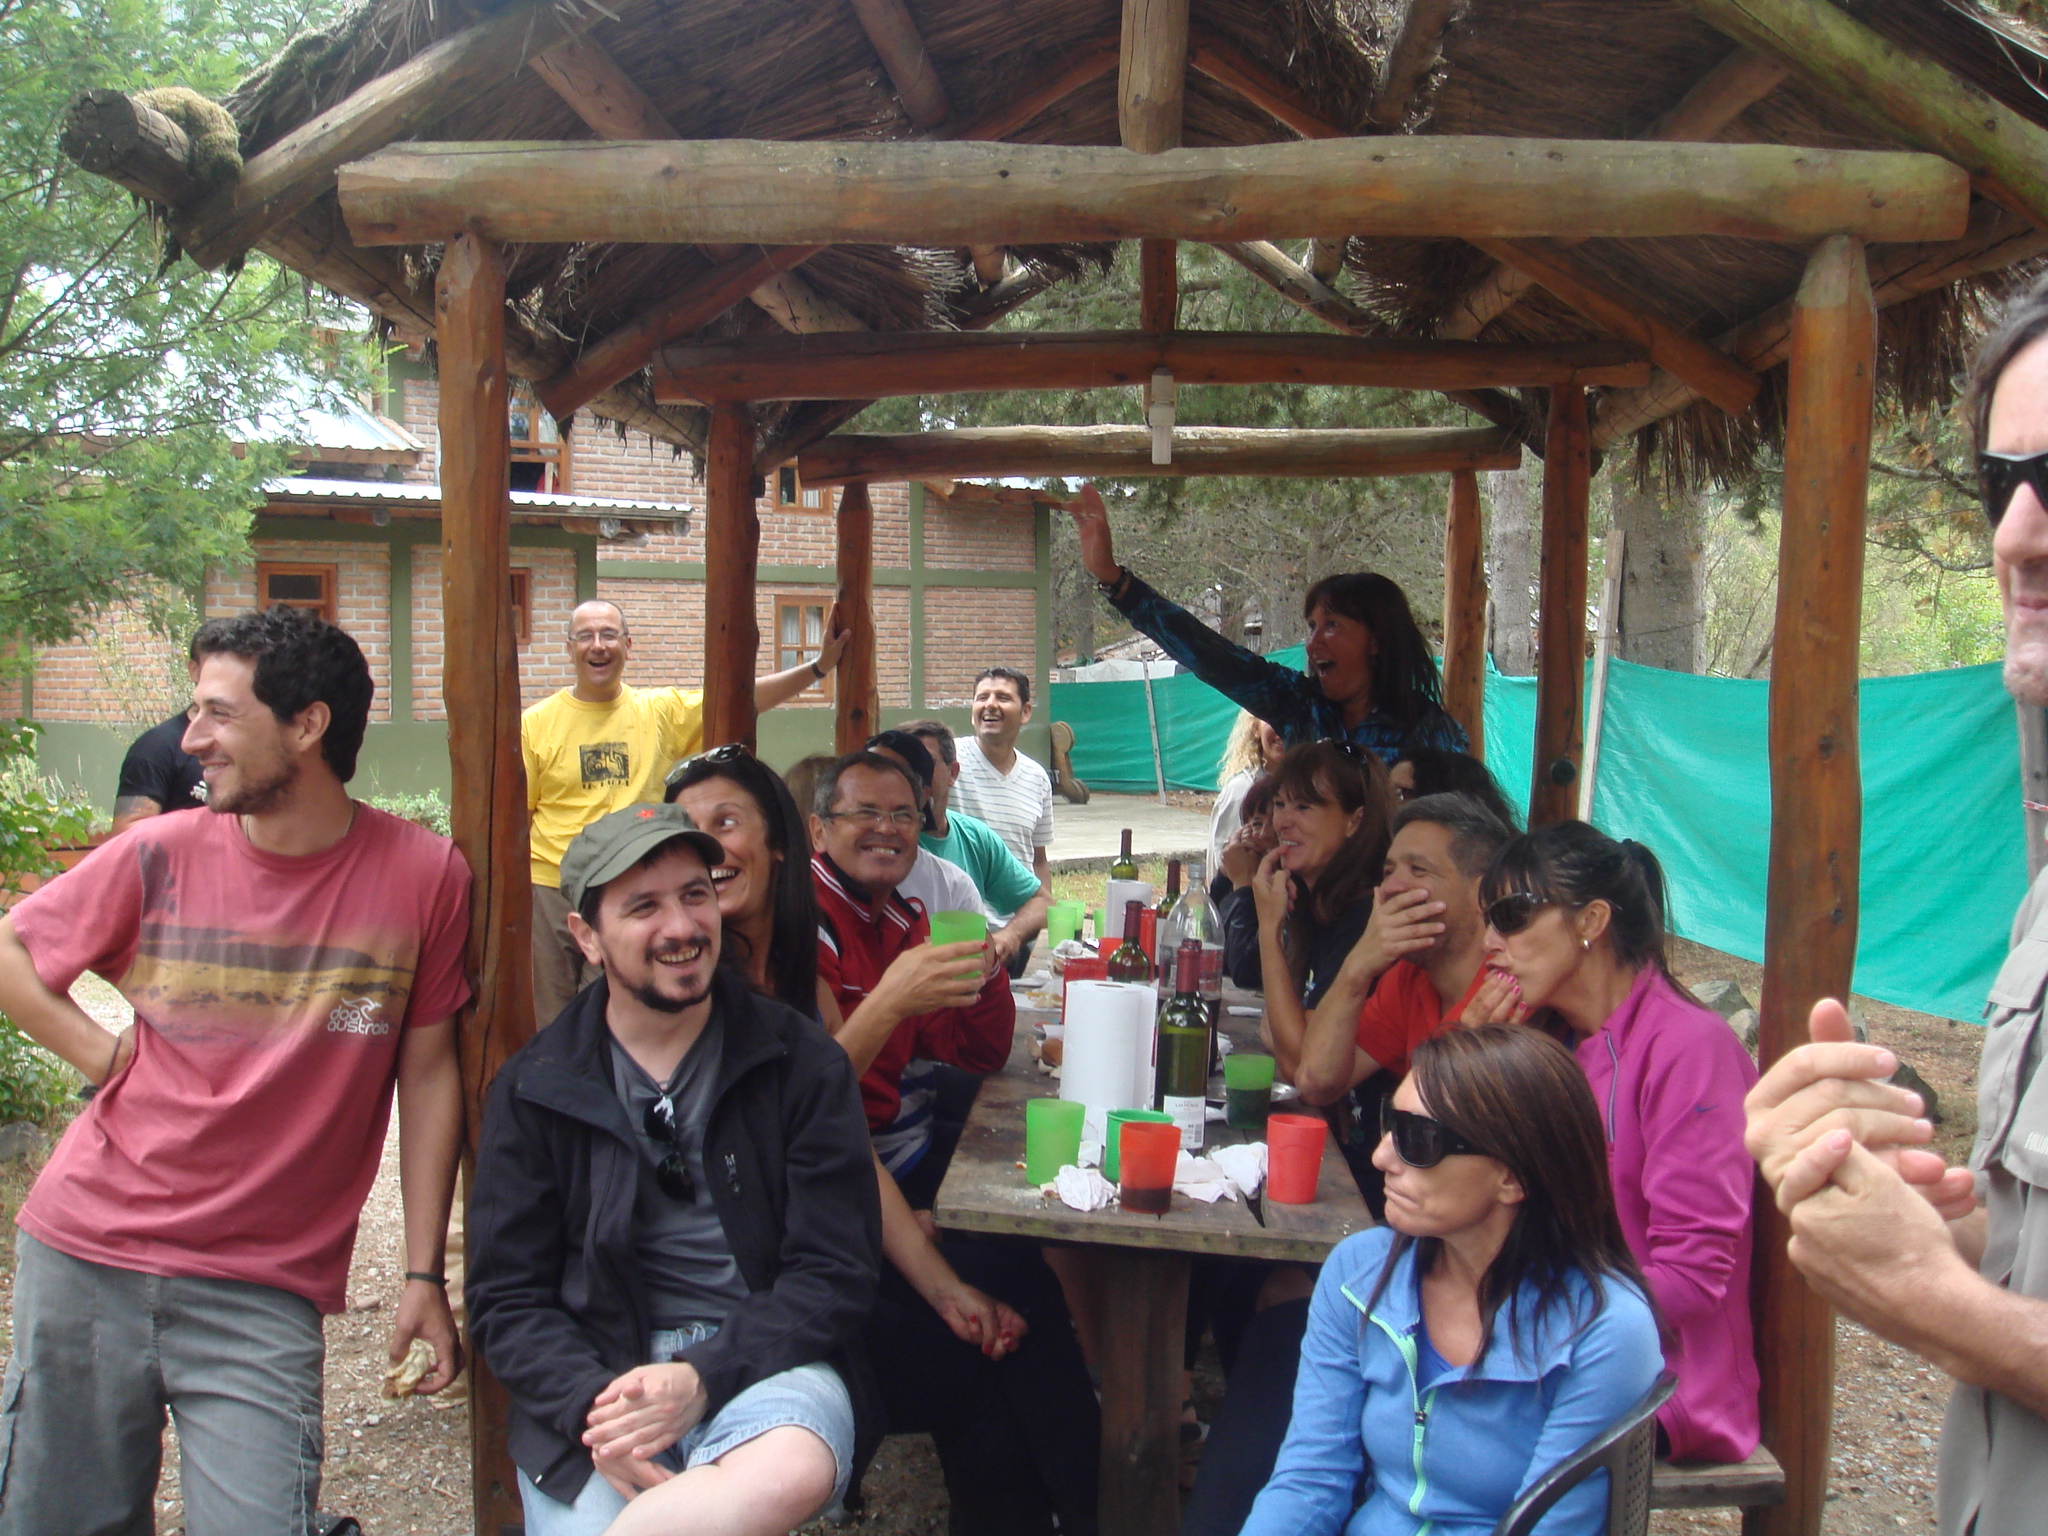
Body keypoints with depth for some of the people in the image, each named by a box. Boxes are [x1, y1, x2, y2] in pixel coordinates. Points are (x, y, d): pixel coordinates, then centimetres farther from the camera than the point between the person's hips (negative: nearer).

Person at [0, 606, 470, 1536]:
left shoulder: (423, 876, -6)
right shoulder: (159, 855, -2)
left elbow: (427, 1075, -1)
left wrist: (424, 1274, -3)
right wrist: (99, 1054, -3)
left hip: (263, 1292, -2)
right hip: (84, 1256, 3)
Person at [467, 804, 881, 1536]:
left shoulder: (799, 1062, 2)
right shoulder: (534, 1090, 6)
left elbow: (836, 1274, -1)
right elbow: (507, 1298, 5)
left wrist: (703, 1378, -16)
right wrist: (590, 1404, -15)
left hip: (760, 1362, -1)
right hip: (599, 1375, 1)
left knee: (794, 1470, -34)